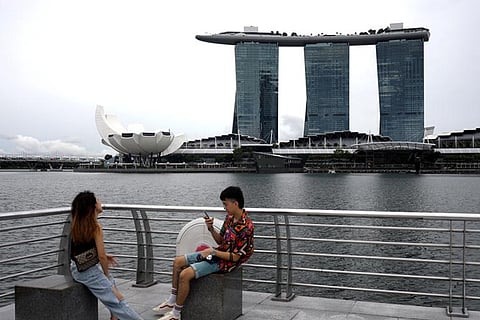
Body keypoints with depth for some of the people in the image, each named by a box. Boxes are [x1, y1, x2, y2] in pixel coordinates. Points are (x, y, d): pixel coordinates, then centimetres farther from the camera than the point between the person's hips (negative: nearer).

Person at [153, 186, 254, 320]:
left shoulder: (246, 227, -25)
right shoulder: (229, 217, 1)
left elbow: (235, 257, -22)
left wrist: (212, 251, -20)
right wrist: (211, 228, -6)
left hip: (226, 261, -9)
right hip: (216, 253, 10)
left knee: (185, 274, -21)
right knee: (178, 262, 9)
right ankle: (172, 302, 20)